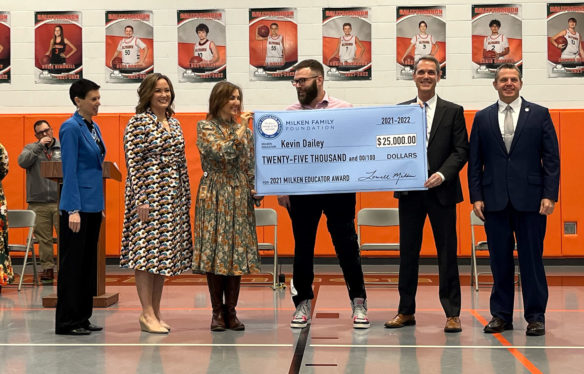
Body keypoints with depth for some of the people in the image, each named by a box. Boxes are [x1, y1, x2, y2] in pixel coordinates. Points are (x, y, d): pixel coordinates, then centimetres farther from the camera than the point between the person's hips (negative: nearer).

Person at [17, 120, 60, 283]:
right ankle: (47, 268, 11)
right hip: (38, 203, 1)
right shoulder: (31, 148, 12)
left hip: (61, 202, -1)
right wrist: (39, 146, -11)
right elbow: (22, 162, -8)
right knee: (43, 238, 3)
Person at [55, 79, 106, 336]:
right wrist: (73, 210, -20)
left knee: (89, 262, 12)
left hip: (93, 204, 9)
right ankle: (67, 322, 5)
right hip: (78, 204, -9)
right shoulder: (71, 127, -12)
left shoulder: (93, 127, 14)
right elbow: (69, 170, -16)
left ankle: (82, 317, 20)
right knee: (72, 264, -2)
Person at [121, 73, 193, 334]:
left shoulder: (174, 123, 15)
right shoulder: (137, 123, -7)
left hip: (173, 198, 7)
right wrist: (140, 199, -17)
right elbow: (133, 163, -12)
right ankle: (147, 314, -1)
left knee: (163, 253, 9)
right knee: (146, 251, -5)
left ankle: (156, 312, 16)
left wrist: (187, 195, 14)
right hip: (148, 195, -7)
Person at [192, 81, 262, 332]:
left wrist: (255, 189, 1)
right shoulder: (205, 127, -2)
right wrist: (241, 127, -11)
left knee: (238, 252, 2)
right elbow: (224, 152, -17)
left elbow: (251, 165, 15)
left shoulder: (244, 130, 13)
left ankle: (231, 311, 11)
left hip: (240, 198, 4)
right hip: (214, 196, -4)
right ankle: (217, 312, 8)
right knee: (214, 252, -2)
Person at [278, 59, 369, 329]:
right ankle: (303, 303, 20)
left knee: (347, 245, 2)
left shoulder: (343, 109, 2)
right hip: (301, 189, 2)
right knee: (303, 247, 8)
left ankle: (358, 302, 15)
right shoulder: (290, 114, 7)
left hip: (338, 188, -1)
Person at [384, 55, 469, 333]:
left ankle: (452, 314, 9)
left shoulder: (453, 111, 4)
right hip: (409, 191, 2)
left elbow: (461, 150, -2)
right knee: (408, 251, 8)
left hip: (441, 190, -2)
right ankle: (406, 311, 17)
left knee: (447, 253, 1)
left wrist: (441, 175, -15)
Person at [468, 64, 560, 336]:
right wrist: (476, 197, 0)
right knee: (500, 260, 6)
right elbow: (475, 161, 9)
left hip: (530, 199, -1)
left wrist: (549, 195, -6)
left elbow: (551, 158, 2)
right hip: (495, 200, 2)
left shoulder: (539, 114, 6)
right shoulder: (482, 118, 10)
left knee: (531, 259, 1)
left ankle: (535, 316, 10)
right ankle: (501, 315, 15)